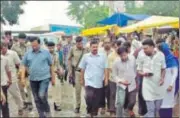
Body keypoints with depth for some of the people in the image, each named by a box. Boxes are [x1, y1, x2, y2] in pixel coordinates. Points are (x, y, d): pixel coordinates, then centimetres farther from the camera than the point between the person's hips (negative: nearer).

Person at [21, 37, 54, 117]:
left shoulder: (46, 52, -2)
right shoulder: (28, 54, 3)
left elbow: (51, 65, 4)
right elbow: (24, 66, 6)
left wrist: (53, 78, 5)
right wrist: (22, 78, -2)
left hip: (44, 78, -3)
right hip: (33, 79, 4)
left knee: (42, 95, -18)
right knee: (37, 99, 9)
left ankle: (47, 111, 9)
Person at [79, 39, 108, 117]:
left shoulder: (103, 56, 1)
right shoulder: (85, 56, 1)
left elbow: (105, 68, 3)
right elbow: (82, 69, 8)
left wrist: (106, 78, -4)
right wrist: (82, 79, 9)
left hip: (99, 82, 2)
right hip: (89, 81, -1)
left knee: (97, 100, 8)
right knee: (89, 97, -19)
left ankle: (94, 114, 25)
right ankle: (89, 110, 8)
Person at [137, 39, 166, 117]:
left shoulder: (161, 55, -4)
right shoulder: (143, 57, -7)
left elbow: (163, 69, 7)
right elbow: (138, 71, 3)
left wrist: (162, 78, -10)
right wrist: (144, 74, -19)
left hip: (158, 85, 3)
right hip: (148, 85, -2)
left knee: (157, 109, 15)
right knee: (151, 109, -5)